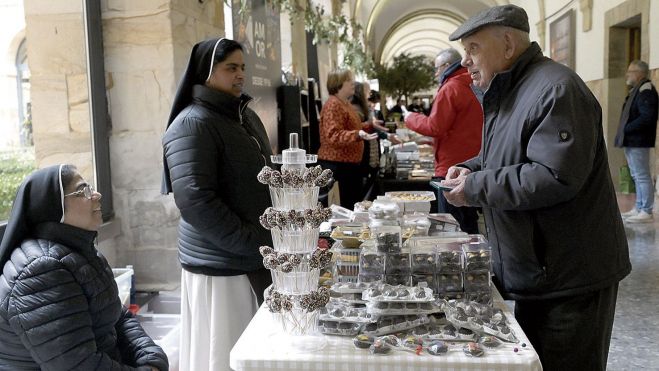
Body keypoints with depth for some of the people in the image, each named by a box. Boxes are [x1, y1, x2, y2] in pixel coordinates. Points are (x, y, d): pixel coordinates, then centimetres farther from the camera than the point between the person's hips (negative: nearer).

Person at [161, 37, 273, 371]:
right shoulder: (192, 124, -13)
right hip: (221, 268, -8)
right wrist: (254, 243, -18)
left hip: (257, 260, 8)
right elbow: (194, 199, -22)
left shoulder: (246, 116, 12)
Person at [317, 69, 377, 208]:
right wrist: (357, 134, -37)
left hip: (350, 163, 10)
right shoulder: (333, 105, -15)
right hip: (337, 164, -10)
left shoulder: (345, 103, 18)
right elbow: (333, 136, -26)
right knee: (343, 206, -10)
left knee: (356, 204, 11)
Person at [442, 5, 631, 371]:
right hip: (537, 272, 10)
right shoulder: (505, 92, 12)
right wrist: (470, 169, 4)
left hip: (572, 280, -9)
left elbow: (556, 177, -29)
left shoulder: (556, 90, -20)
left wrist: (476, 187, -22)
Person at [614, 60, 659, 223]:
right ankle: (639, 208, 23)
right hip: (630, 142, 10)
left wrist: (626, 129, -17)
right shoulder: (636, 91, 17)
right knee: (637, 176, 15)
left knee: (642, 176, -7)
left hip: (638, 142, -10)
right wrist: (623, 134, 7)